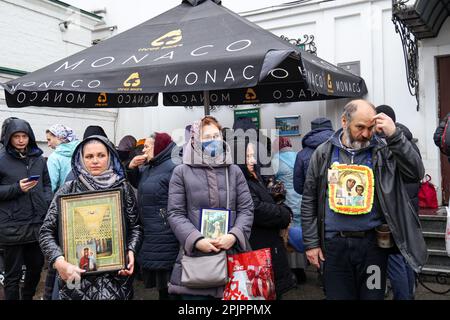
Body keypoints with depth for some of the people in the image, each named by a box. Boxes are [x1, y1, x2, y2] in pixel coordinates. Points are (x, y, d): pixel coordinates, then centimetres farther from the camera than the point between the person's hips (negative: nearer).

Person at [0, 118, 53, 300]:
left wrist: (48, 203, 0)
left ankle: (28, 297, 39)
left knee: (37, 265, 17)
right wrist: (17, 188, -16)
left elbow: (47, 184, 16)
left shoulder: (38, 158, 9)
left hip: (38, 222, 5)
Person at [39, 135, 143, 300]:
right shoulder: (68, 189, 1)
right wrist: (59, 261, -16)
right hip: (77, 275, 0)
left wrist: (131, 251, -11)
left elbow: (136, 226, 6)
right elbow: (47, 232, -1)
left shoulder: (123, 187, 3)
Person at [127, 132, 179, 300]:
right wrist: (131, 168, 7)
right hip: (151, 240, 9)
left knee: (169, 288, 2)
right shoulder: (148, 168, 13)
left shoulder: (173, 168, -15)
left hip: (166, 242, -9)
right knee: (160, 286, 19)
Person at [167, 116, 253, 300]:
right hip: (194, 256, -2)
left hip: (232, 255, 3)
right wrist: (196, 240, -16)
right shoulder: (181, 172, 3)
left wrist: (234, 236, -12)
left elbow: (246, 209, 6)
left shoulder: (234, 171, 11)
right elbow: (175, 214, -2)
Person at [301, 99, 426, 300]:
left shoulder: (383, 152, 1)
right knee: (338, 295, 11)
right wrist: (311, 243, 2)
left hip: (372, 243, 0)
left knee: (372, 295, 11)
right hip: (334, 244, 1)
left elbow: (416, 173, -12)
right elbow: (309, 201, 5)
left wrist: (394, 136, -19)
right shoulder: (323, 154, 3)